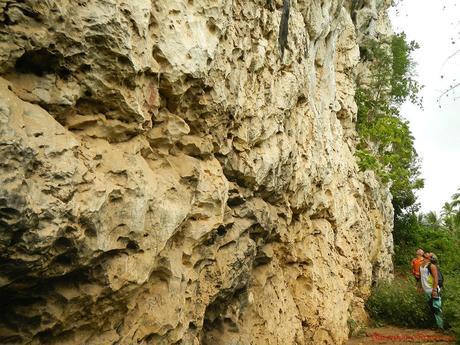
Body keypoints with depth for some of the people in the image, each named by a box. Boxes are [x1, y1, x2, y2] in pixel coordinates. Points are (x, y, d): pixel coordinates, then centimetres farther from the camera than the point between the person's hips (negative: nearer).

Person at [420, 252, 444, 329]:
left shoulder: (432, 266, -15)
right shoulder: (421, 265, 9)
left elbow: (436, 278, -18)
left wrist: (434, 290, -22)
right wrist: (420, 286, 18)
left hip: (433, 290, -8)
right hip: (426, 290, 8)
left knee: (436, 308, -3)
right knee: (431, 308, 16)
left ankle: (440, 326, 5)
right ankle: (435, 323, 27)